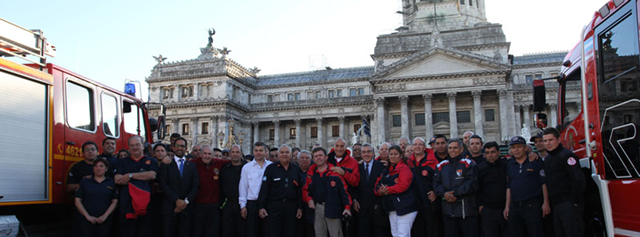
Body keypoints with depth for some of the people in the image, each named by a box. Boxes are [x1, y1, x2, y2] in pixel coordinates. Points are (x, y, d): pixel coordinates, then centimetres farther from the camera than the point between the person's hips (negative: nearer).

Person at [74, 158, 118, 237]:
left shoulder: (111, 183, 9)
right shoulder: (85, 181, 9)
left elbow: (114, 202, 5)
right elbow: (77, 201, 4)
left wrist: (105, 216, -8)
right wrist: (87, 216, -7)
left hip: (104, 221, 0)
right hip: (86, 220, 0)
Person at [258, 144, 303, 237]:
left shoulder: (296, 169, 11)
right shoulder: (271, 168, 1)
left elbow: (299, 190, 11)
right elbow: (264, 188, -4)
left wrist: (299, 207, 5)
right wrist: (261, 206, -10)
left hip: (291, 207, 3)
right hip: (274, 206, -3)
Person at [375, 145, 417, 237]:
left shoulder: (404, 168, -7)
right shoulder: (386, 170, 17)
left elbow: (403, 185, -20)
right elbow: (378, 185, 14)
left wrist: (388, 189, -11)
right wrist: (380, 191, -9)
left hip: (404, 207, -8)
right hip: (392, 208, 8)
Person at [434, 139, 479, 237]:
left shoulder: (468, 164, 1)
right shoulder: (441, 166, 15)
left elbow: (471, 184, -10)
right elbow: (436, 183, 8)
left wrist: (455, 194, -15)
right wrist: (444, 194, -11)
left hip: (466, 210, -4)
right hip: (448, 211, 4)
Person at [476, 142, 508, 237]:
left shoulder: (506, 164, 5)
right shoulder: (480, 168, 5)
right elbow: (477, 189, 8)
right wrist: (480, 205, 1)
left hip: (506, 208, 1)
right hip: (488, 210, -1)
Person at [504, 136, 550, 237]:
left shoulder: (536, 162, 0)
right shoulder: (510, 166, 14)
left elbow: (544, 183, -3)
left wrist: (546, 202, -9)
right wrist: (507, 206, 12)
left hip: (532, 205, -5)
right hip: (514, 206, 5)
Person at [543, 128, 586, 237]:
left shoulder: (566, 155, -10)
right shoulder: (548, 159, 17)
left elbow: (578, 180, -17)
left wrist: (575, 201, -17)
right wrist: (549, 202, 14)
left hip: (569, 204, -9)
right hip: (556, 205, 9)